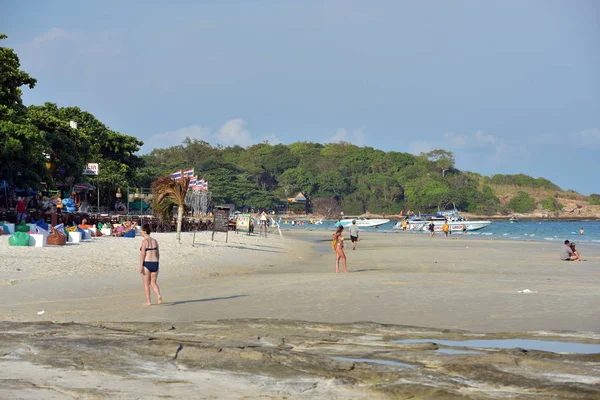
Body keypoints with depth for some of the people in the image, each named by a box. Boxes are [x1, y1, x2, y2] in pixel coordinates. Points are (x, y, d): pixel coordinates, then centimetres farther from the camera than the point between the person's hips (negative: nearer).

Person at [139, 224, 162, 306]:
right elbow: (158, 254, 12)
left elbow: (142, 254, -15)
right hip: (155, 263, 6)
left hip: (146, 264, -5)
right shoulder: (155, 241, 8)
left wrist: (141, 266, -14)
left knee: (146, 283, 8)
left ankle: (148, 301, 10)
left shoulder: (145, 241, -10)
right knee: (153, 283, 13)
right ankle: (159, 296, -10)